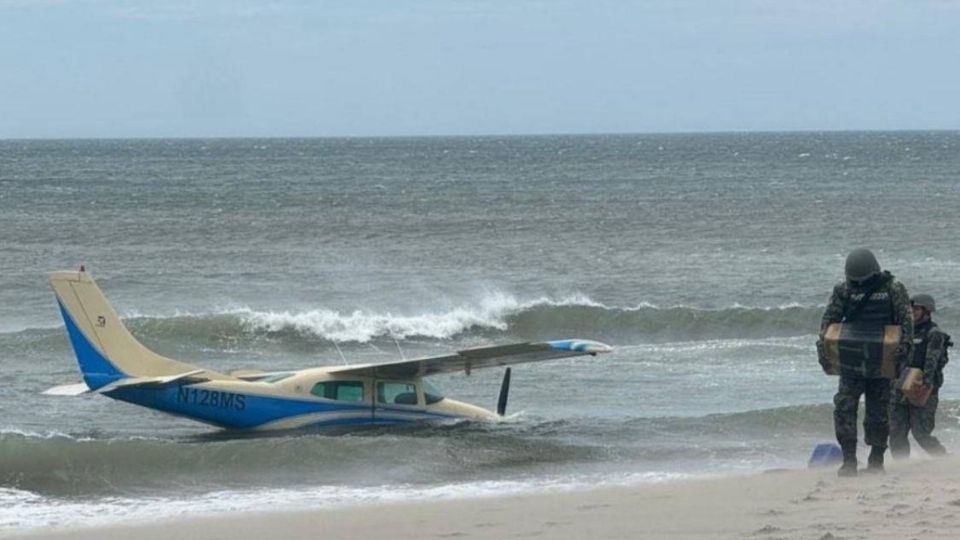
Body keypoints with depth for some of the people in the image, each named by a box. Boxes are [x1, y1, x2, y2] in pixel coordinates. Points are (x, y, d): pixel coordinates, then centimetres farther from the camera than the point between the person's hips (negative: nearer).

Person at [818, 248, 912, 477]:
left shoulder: (894, 290, -2)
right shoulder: (843, 290, 4)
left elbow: (906, 319, -4)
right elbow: (829, 318, 4)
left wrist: (904, 344, -18)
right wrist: (823, 345, -9)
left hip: (881, 362, -1)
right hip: (851, 362, 1)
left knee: (878, 412, 5)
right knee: (844, 408, -11)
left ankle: (876, 461, 17)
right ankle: (849, 461, -11)